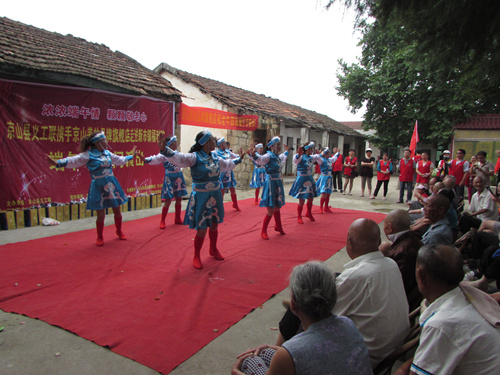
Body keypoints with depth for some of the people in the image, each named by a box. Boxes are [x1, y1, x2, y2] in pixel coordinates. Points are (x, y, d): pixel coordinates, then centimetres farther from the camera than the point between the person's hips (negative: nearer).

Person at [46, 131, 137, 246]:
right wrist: (57, 163, -30)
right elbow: (73, 161, -15)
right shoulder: (87, 155, -7)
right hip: (98, 187, -5)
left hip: (112, 185, 5)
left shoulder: (107, 153, 10)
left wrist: (131, 156, 37)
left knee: (117, 211, 11)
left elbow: (120, 160, 26)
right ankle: (100, 237, 21)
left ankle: (119, 232, 34)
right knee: (101, 214, 0)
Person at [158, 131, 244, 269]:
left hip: (215, 195, 7)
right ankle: (196, 257, 21)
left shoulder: (214, 156, 6)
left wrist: (238, 159, 38)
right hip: (201, 197, -7)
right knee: (202, 230, -1)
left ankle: (213, 249, 43)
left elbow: (226, 165, 27)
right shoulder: (195, 157, -16)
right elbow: (178, 158, -33)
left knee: (214, 225, 19)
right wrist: (164, 149, -50)